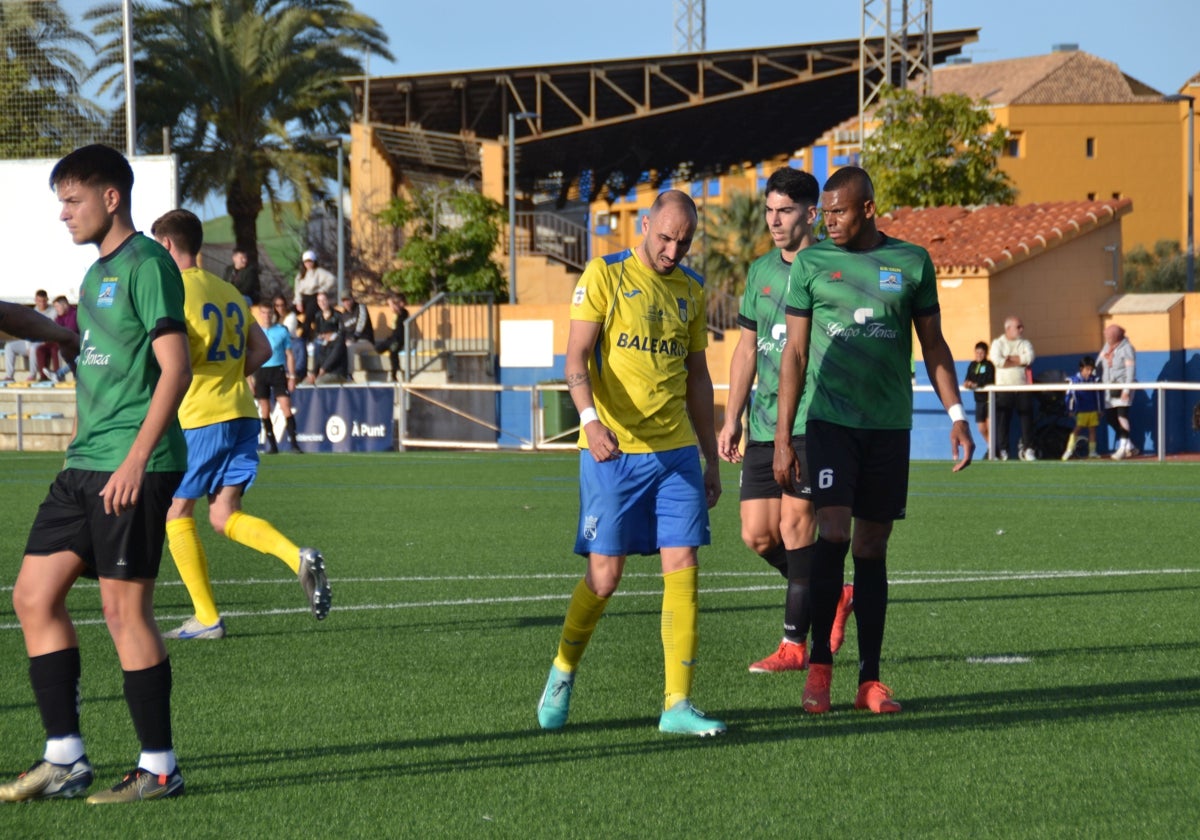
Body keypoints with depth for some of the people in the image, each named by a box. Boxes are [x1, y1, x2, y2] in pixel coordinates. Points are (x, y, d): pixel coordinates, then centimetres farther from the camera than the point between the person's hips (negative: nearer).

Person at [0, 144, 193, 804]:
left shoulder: (146, 264, -9)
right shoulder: (96, 274, 19)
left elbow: (175, 368, -16)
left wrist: (136, 459, -21)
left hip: (133, 468, -9)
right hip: (84, 465, 9)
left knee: (124, 608, -6)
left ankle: (159, 767, 4)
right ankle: (65, 759, 10)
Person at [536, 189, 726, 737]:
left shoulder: (690, 290, 14)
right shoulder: (604, 276, -2)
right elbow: (576, 358, -9)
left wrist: (711, 458, 18)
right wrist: (590, 418, -26)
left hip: (676, 452, 4)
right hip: (612, 451, -4)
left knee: (682, 567, -5)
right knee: (605, 574, -3)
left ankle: (677, 705, -3)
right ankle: (564, 670, 23)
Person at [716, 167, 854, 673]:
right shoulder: (761, 271, 14)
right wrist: (732, 419, 15)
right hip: (764, 423, 7)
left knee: (794, 526, -8)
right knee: (757, 534, 3)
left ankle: (795, 643, 1)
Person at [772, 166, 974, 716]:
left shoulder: (912, 262, 5)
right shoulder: (811, 263, 3)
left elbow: (933, 345, 13)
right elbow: (795, 352, 5)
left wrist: (956, 415, 4)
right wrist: (783, 436, 0)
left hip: (889, 425, 1)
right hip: (831, 419, -1)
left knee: (872, 549, 4)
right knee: (834, 533, -15)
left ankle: (870, 680, 8)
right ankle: (819, 662, -5)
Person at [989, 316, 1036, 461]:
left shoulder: (1025, 343, 13)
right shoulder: (998, 343, 6)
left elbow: (1029, 357, -8)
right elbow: (997, 360, -13)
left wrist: (1009, 359, -10)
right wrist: (1019, 361, -7)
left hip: (1023, 387, 2)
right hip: (1004, 388, -2)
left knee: (1027, 419, -1)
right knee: (1002, 419, -5)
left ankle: (1027, 449, 5)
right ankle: (1002, 450, -1)